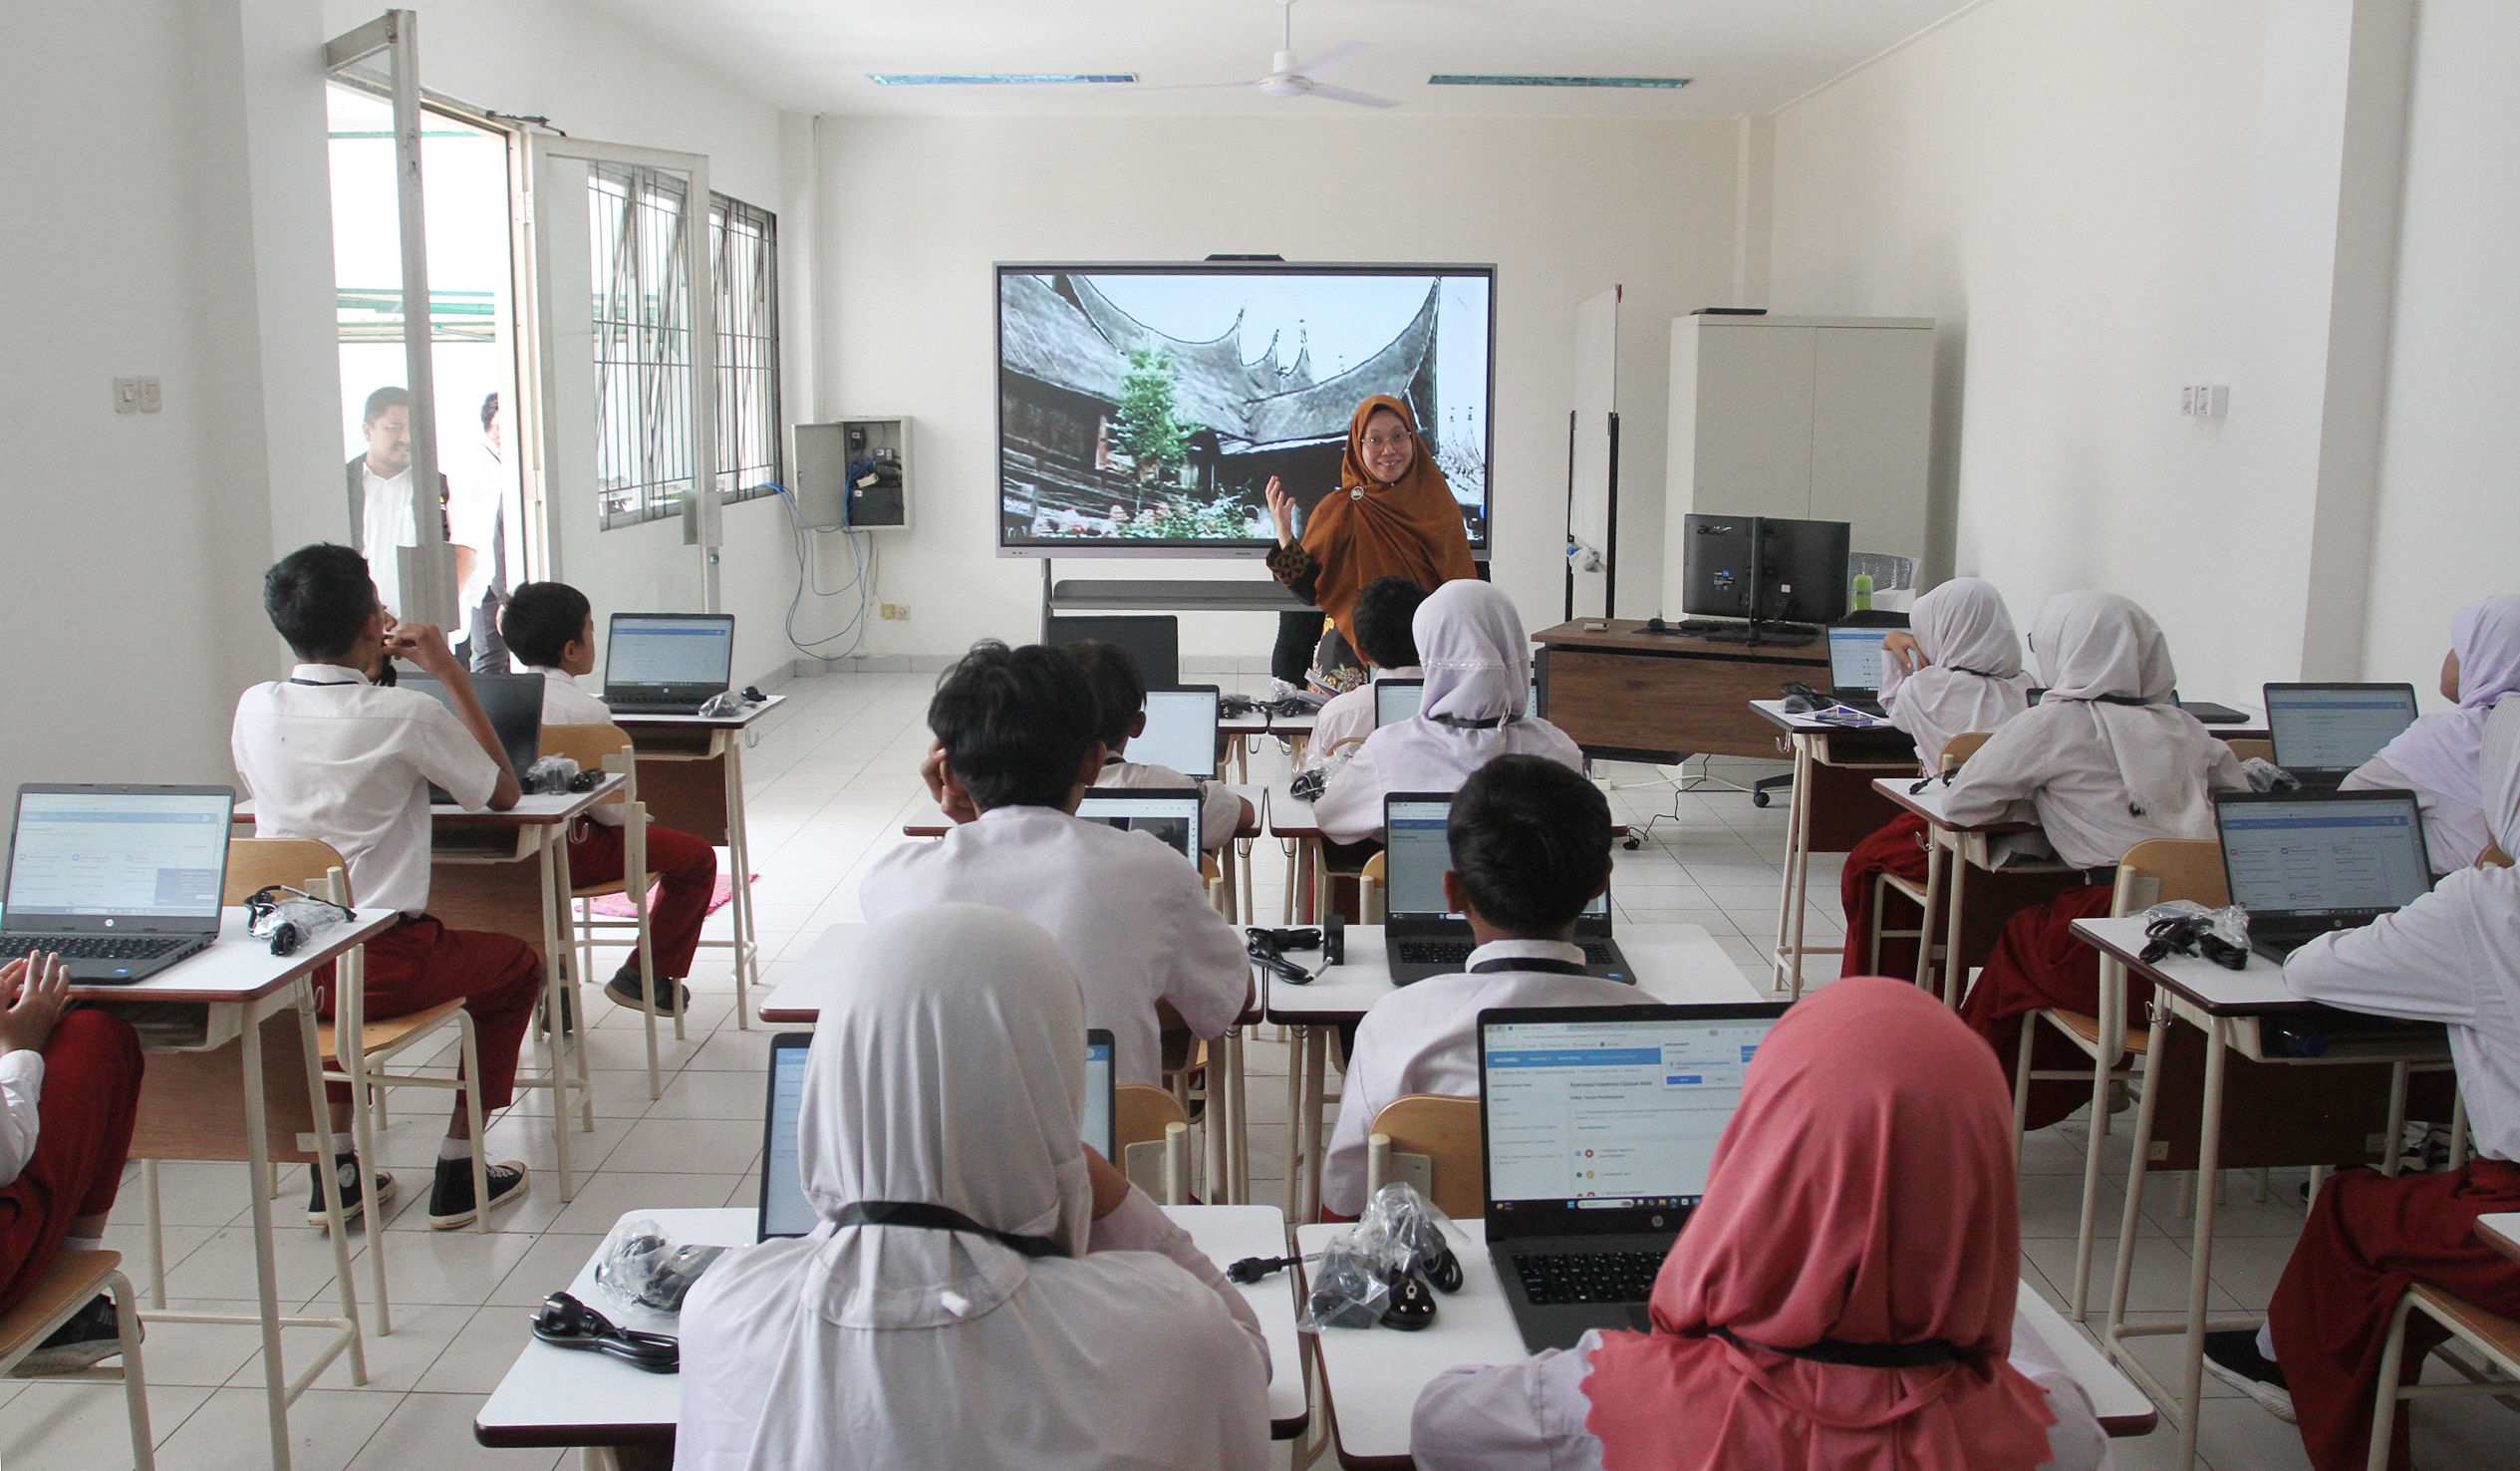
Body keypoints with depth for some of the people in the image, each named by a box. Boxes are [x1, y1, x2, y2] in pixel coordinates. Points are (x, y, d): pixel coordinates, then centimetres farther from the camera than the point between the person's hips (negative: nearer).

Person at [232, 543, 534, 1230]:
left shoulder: (252, 709, -1)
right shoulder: (407, 716, -15)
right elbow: (503, 793, 2)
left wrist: (367, 670, 20)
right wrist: (451, 672, 0)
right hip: (380, 970, -5)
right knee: (516, 965, 22)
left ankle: (338, 1168, 35)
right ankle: (458, 1168, 19)